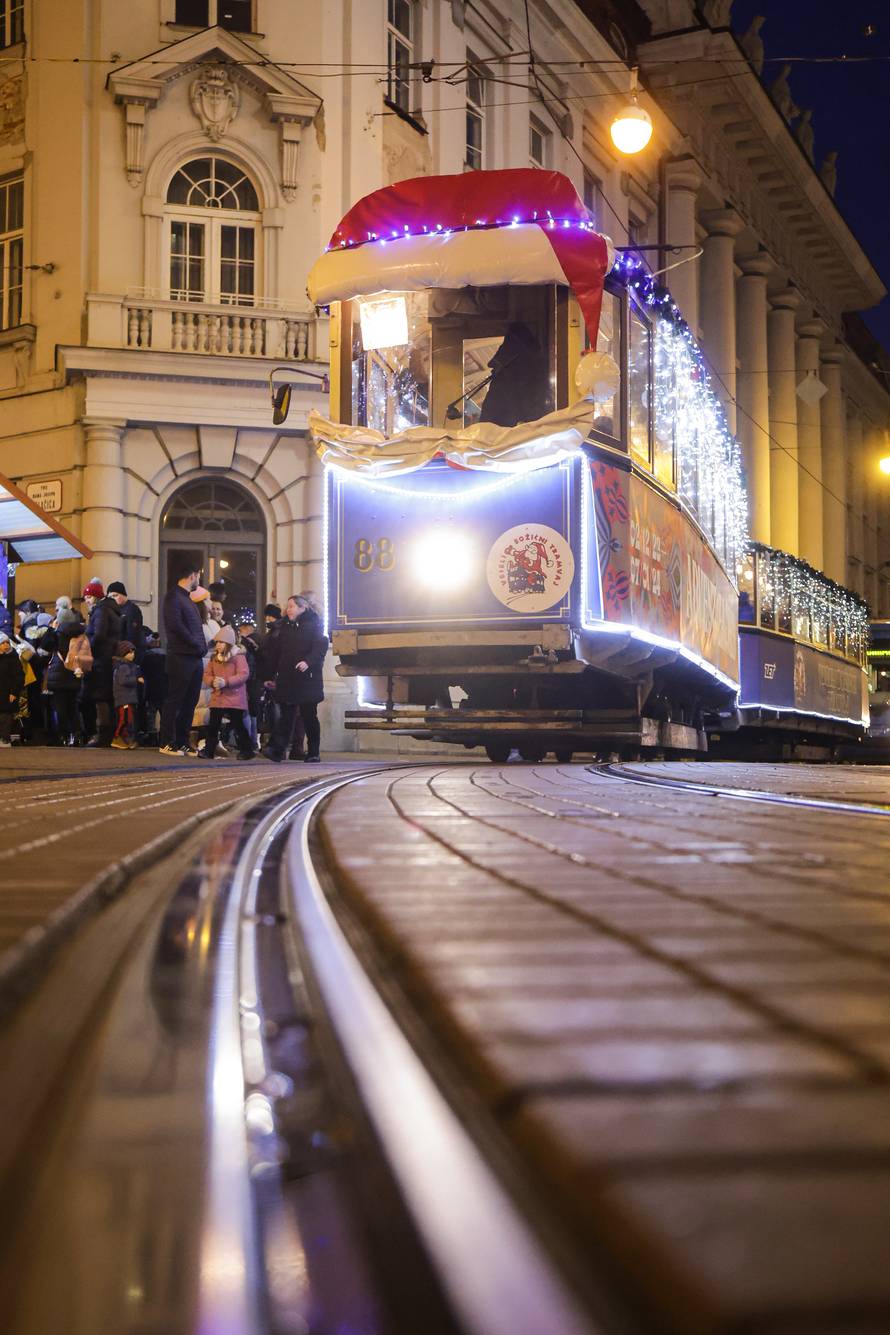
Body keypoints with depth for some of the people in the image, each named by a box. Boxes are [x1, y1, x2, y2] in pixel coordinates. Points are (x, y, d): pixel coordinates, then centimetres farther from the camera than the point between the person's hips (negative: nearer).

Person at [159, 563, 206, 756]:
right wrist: (197, 645, -13)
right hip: (181, 657, -9)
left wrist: (202, 647, 6)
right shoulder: (173, 597, -7)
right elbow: (176, 625, -18)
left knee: (189, 703, 9)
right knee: (175, 700, -5)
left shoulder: (188, 599, 22)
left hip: (195, 658, 9)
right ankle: (167, 743, -2)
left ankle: (182, 743, 13)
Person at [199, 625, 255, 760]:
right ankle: (209, 750, 11)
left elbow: (243, 674, -15)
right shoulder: (214, 657, 12)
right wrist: (212, 681, -13)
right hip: (217, 697, 5)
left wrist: (226, 682, -22)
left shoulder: (238, 656, -6)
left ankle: (247, 749, 8)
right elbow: (207, 674, 10)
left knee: (238, 724, -2)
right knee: (213, 725, 4)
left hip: (234, 698, -5)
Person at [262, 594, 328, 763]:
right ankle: (277, 749, -13)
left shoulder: (313, 625, 0)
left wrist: (308, 662, -28)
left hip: (307, 678, -4)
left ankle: (313, 754, 11)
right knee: (286, 715, -4)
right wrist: (271, 676, 15)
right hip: (285, 679, 4)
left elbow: (320, 647, -12)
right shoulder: (285, 626, 15)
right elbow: (275, 652, 17)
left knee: (309, 716, 2)